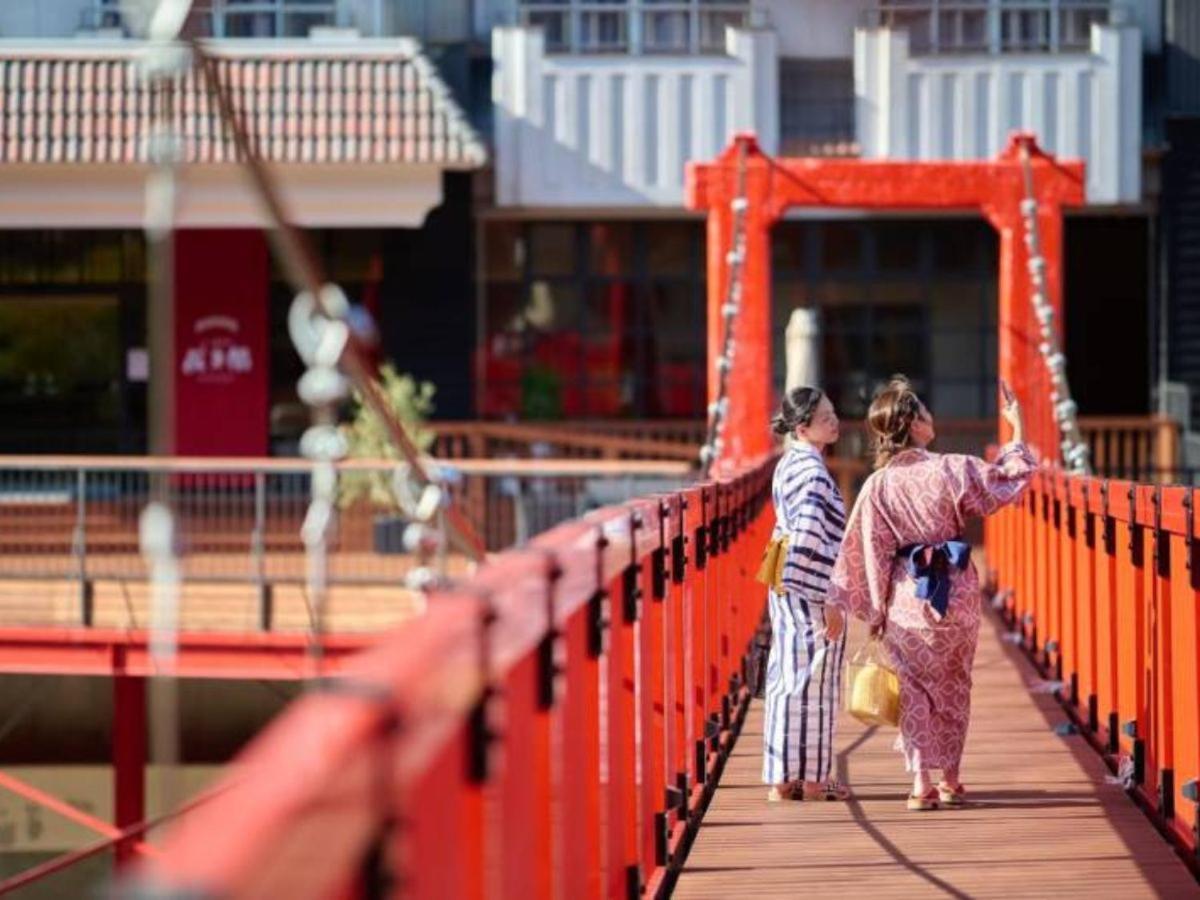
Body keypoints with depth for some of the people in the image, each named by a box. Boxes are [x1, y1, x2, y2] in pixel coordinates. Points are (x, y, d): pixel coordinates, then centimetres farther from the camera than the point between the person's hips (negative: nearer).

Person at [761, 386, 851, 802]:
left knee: (790, 680, 12)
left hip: (787, 591, 9)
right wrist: (831, 600, -20)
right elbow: (811, 539, -22)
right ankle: (808, 778, 4)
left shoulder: (790, 464, 13)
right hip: (808, 593, -9)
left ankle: (785, 776, 18)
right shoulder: (812, 469, -16)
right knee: (809, 681, -2)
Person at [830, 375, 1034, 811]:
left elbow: (870, 551, -3)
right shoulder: (950, 469, -11)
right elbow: (1007, 481, -1)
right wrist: (1017, 427, 7)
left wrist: (875, 610, 5)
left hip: (907, 596, 0)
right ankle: (949, 779, 20)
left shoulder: (878, 485, -7)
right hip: (957, 594, 0)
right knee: (952, 687, 15)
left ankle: (922, 782, 1)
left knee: (915, 689, 9)